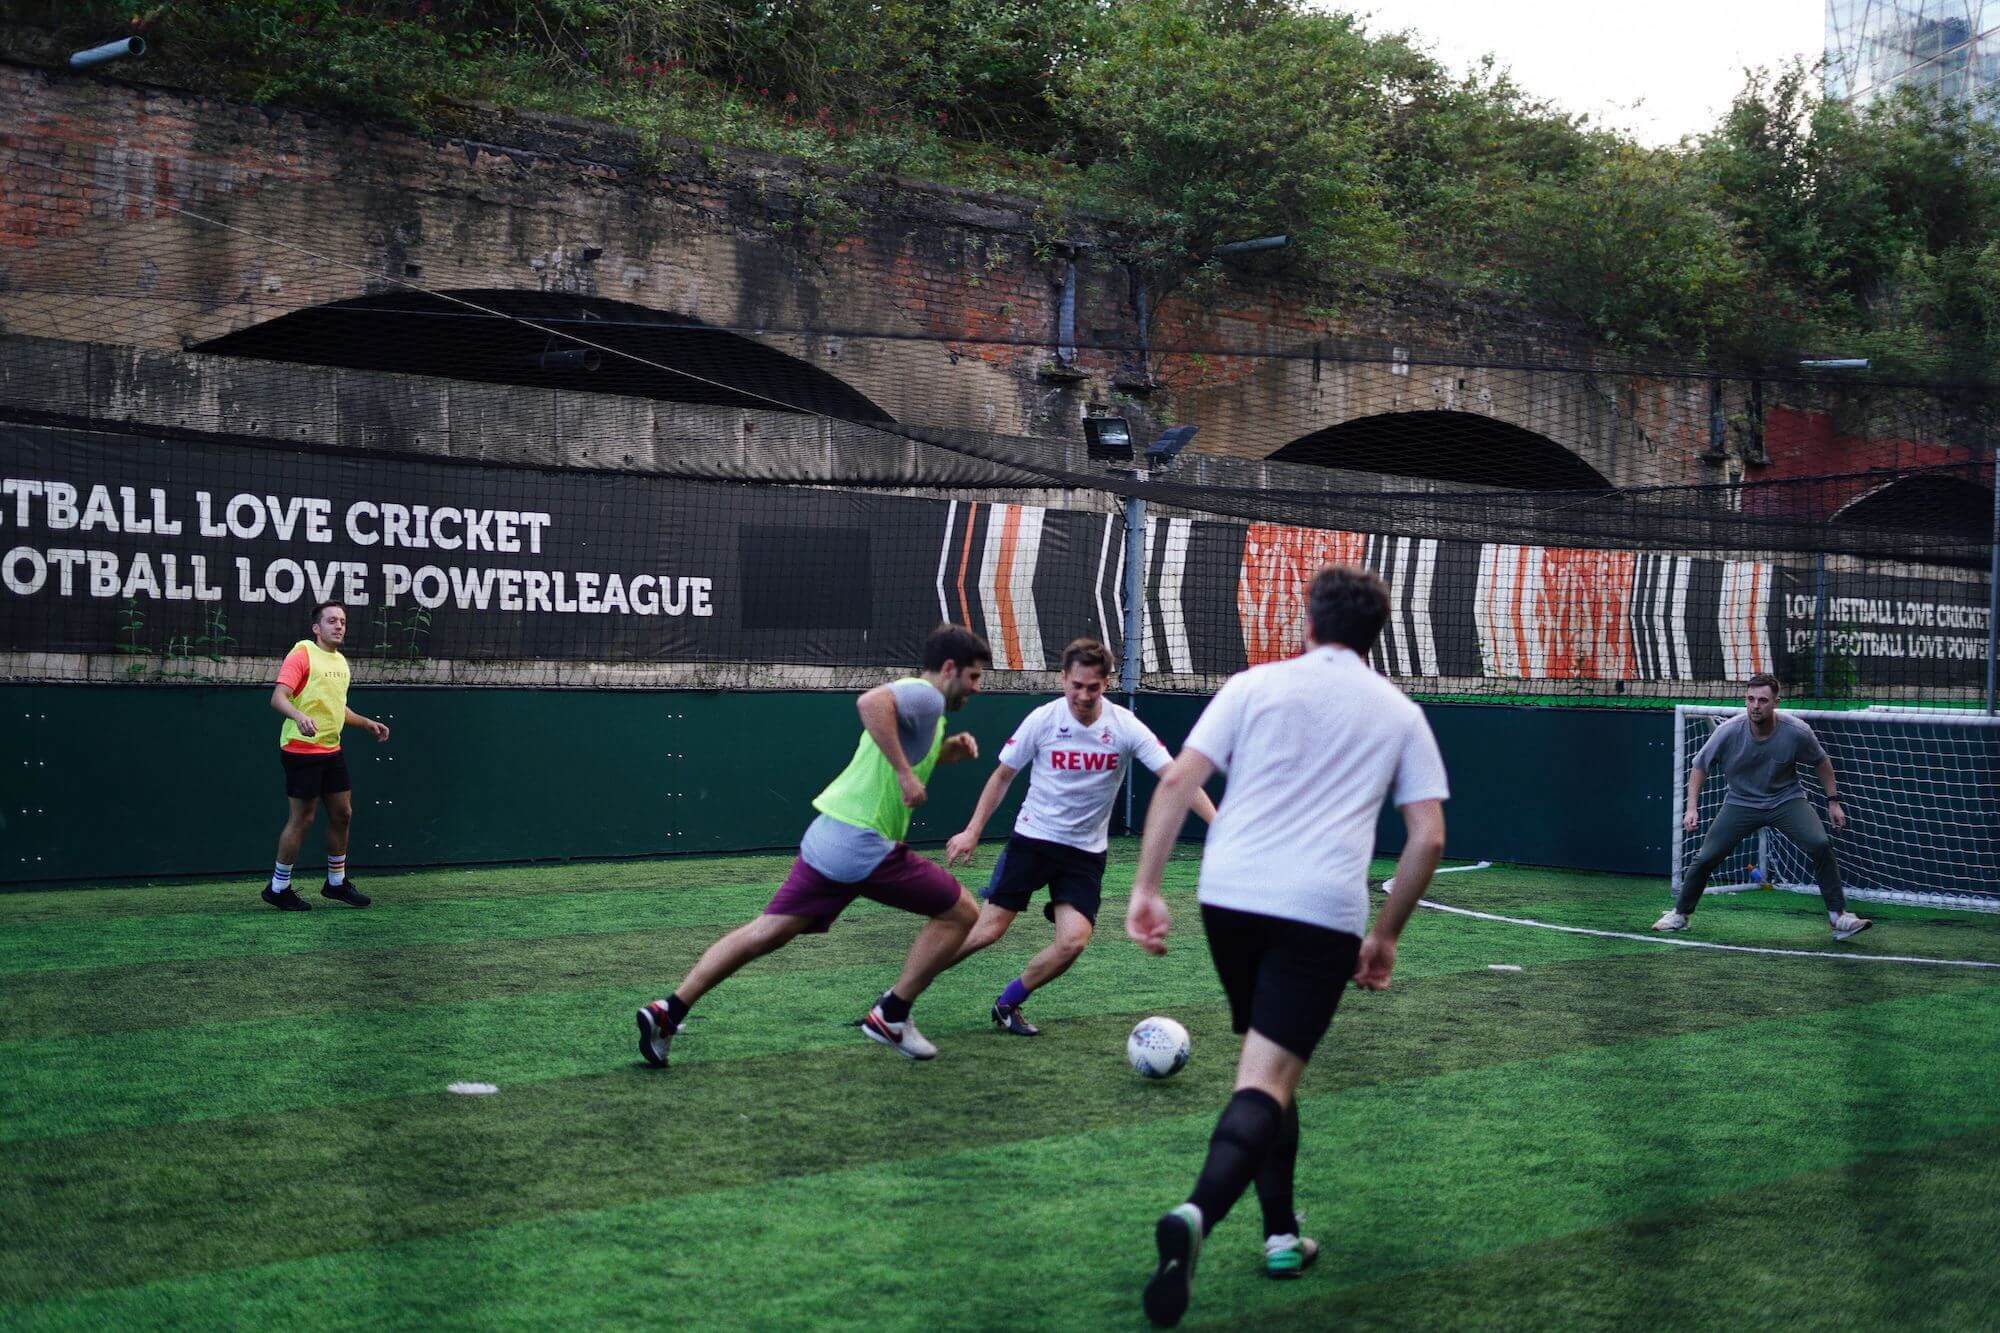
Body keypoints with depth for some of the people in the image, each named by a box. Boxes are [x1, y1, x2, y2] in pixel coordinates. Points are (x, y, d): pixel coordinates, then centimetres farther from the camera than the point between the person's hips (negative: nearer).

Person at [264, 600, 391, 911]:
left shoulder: (340, 662, 15)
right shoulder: (302, 654, -11)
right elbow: (278, 697, -21)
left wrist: (367, 723, 21)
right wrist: (299, 716, -39)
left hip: (331, 751, 8)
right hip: (302, 750, -8)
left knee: (342, 814, 11)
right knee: (303, 818, -3)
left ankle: (337, 882, 25)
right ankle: (278, 888, 10)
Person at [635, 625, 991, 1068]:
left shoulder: (920, 701, 22)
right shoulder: (924, 695, -9)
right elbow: (870, 702, -30)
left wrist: (952, 749, 20)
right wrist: (905, 774, -28)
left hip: (826, 838, 9)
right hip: (864, 845, -9)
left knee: (766, 932, 9)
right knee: (960, 912, 4)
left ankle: (669, 1011, 3)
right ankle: (890, 1016, 8)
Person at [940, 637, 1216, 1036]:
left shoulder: (1126, 727, -11)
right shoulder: (1042, 720, -10)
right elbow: (1003, 775, 3)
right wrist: (972, 831, 0)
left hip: (1086, 851, 1)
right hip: (1032, 838, -1)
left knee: (1074, 941, -14)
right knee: (988, 929, -8)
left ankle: (1008, 1004, 9)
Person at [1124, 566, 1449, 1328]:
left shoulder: (1255, 685, 10)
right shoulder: (1399, 714, 12)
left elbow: (1177, 783, 0)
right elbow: (1428, 837, 8)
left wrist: (1146, 886, 1)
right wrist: (1385, 936, 16)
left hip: (1230, 895, 2)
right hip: (1322, 913, -2)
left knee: (1267, 1061, 22)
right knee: (1267, 1080, -6)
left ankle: (1282, 1234, 25)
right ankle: (1196, 1216, -32)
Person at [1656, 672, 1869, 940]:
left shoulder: (1797, 732, -20)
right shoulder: (1729, 732, -20)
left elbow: (1822, 762, 1)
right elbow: (1700, 766, -5)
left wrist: (1833, 801, 2)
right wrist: (1692, 807, -13)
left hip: (1787, 800, 0)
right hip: (1741, 802, 0)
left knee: (1821, 845, -22)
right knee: (1705, 857, -8)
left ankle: (1839, 918, -12)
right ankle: (1680, 915, 15)